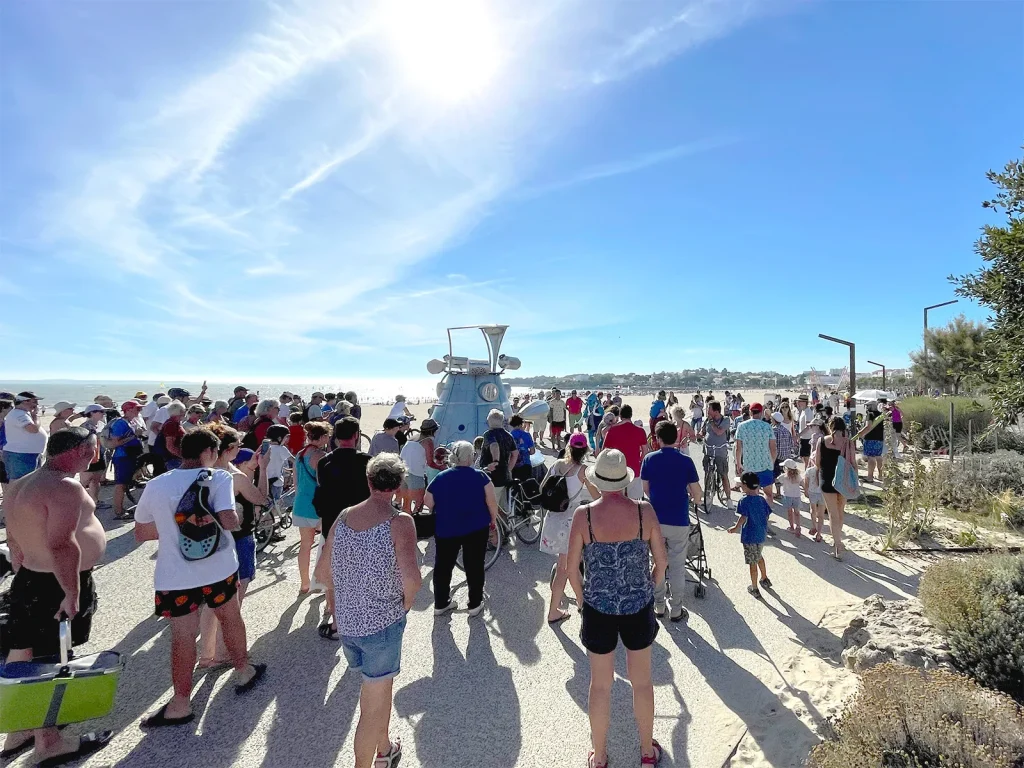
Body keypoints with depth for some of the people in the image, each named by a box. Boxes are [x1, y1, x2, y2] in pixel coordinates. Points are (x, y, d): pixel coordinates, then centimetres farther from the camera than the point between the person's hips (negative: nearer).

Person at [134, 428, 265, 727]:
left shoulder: (155, 485, -2)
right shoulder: (218, 478, -13)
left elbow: (140, 533, 6)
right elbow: (229, 521, -25)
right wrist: (228, 516, -3)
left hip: (176, 576, 1)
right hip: (218, 568, 0)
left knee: (183, 636, 11)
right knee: (231, 617, 21)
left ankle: (181, 705, 22)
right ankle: (244, 672, 39)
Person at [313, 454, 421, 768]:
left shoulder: (343, 517, -2)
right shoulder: (400, 521, -19)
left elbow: (321, 574, 6)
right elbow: (411, 577, -31)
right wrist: (407, 601, -11)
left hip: (346, 622, 7)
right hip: (382, 623, -7)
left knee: (379, 687, 30)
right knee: (373, 707, 12)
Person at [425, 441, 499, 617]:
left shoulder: (440, 478, -1)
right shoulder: (480, 476, -7)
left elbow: (428, 502, 3)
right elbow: (492, 500, -12)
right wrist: (493, 519, 2)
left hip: (445, 529, 2)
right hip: (476, 528, -1)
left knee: (443, 566, 15)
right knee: (474, 566, 11)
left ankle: (440, 604, 25)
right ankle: (475, 604, 19)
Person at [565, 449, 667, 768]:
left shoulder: (583, 515, -16)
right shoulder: (644, 511, -14)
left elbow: (572, 568, -9)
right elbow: (662, 561, -4)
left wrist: (583, 599, 7)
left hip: (598, 609, -1)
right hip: (639, 608, 1)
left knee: (601, 685, 18)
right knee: (642, 682, 22)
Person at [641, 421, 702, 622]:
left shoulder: (649, 459, -5)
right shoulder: (686, 461, -10)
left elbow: (645, 489, 4)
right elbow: (697, 492, -6)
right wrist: (696, 500, 17)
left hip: (656, 519, 2)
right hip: (679, 521, -2)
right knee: (677, 566, 10)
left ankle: (659, 606, 27)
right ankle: (676, 610, 19)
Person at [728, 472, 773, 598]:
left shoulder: (744, 500, -18)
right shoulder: (761, 500, 0)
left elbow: (744, 517, -23)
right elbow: (767, 514, 5)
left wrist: (735, 528, -9)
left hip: (750, 536, -6)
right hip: (762, 535, 6)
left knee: (752, 562, 5)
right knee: (759, 556, 29)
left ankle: (754, 589, 16)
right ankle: (765, 579, 44)